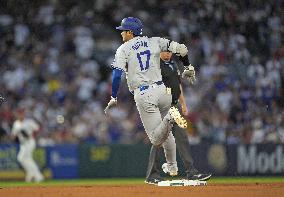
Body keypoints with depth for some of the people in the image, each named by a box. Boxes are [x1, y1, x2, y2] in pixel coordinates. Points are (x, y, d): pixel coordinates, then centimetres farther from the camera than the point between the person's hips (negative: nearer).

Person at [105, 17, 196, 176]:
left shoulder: (123, 49, 2)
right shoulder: (154, 42, 11)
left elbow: (117, 74, -10)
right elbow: (181, 48, 7)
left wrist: (114, 98, -6)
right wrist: (188, 68, 22)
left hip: (142, 94, -4)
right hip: (161, 90, 4)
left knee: (156, 139, -6)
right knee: (166, 133, 24)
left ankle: (169, 118, -33)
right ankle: (173, 167, 24)